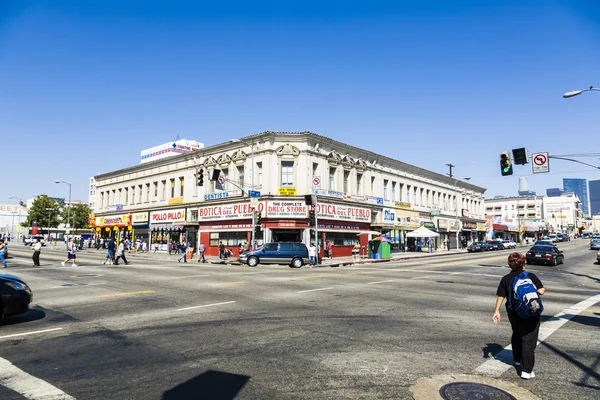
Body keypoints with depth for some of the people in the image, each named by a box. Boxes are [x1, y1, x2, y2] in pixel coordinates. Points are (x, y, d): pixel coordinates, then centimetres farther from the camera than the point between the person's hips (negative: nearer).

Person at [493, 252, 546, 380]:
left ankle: (518, 360, 41)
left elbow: (500, 296, -1)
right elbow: (541, 291, -15)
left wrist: (497, 311, 3)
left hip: (513, 312, 4)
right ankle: (527, 370, 0)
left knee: (517, 335, 25)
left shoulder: (506, 279, 1)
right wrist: (543, 289, 8)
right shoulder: (530, 276, -8)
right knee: (528, 340, 1)